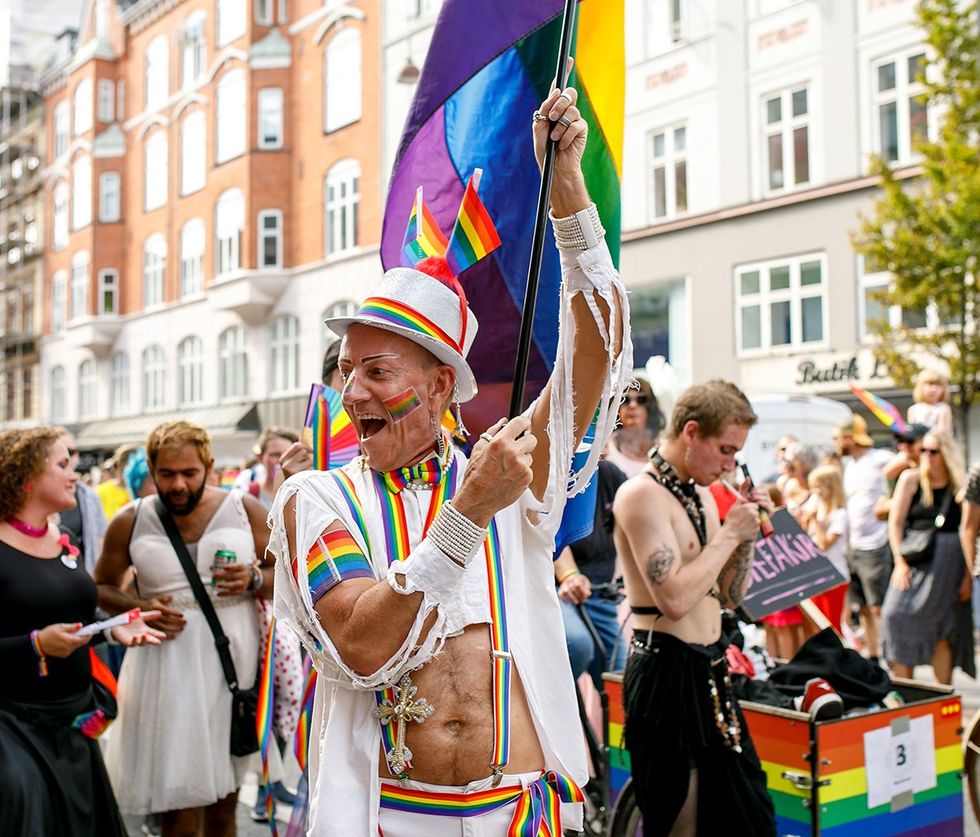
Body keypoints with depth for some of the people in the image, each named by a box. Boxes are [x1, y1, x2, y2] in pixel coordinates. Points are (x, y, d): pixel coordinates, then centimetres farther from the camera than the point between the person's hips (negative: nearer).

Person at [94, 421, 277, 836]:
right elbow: (102, 587, 12)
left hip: (235, 657, 1)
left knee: (224, 800, 14)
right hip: (168, 665, -1)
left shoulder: (245, 509, -1)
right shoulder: (130, 521, 0)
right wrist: (139, 608, -8)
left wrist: (254, 580, -15)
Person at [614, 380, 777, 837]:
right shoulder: (641, 494, -15)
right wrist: (728, 533, -16)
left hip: (709, 668, 9)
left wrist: (747, 536, 1)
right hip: (666, 672, -9)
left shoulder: (701, 494, 12)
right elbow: (675, 599, -26)